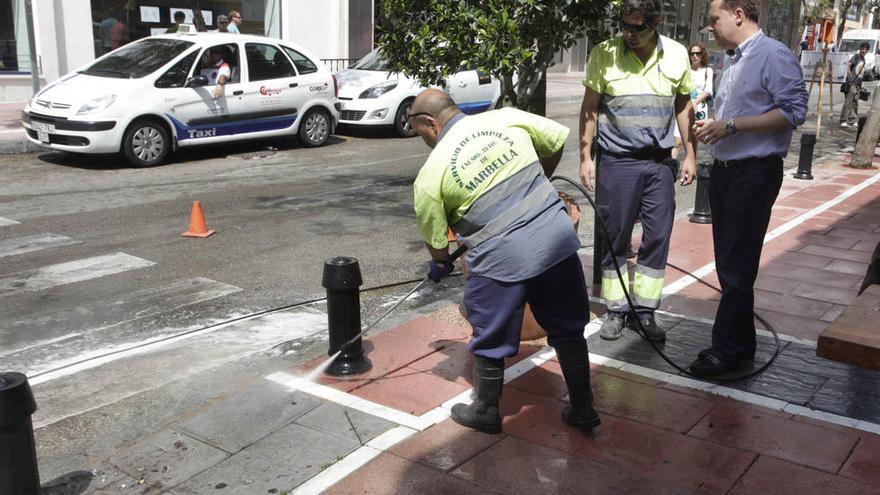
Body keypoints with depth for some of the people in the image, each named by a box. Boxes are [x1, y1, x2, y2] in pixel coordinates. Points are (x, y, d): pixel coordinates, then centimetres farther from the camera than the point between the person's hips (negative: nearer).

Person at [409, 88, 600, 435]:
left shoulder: (431, 172, -1)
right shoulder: (507, 118, 7)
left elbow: (435, 242, 8)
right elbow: (558, 140, 19)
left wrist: (440, 266, 30)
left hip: (501, 257, -4)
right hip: (557, 236, 5)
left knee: (490, 341, 16)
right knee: (568, 331, 19)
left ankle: (486, 413, 34)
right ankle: (582, 410, 31)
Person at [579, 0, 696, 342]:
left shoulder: (677, 55, 3)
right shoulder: (604, 54, -5)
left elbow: (683, 107, 11)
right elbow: (589, 108, 0)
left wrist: (690, 155, 8)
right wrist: (586, 157, -4)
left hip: (659, 160, 3)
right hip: (616, 160, -3)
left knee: (658, 237, 4)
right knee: (616, 238, 3)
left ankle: (644, 311, 17)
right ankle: (616, 310, 16)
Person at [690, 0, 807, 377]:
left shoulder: (774, 55, -11)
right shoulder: (733, 63, 16)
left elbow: (793, 112, -19)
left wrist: (731, 126, -22)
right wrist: (710, 127, 6)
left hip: (754, 174, -9)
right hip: (724, 172, 9)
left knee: (736, 269, -3)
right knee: (728, 265, 13)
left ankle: (726, 351, 8)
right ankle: (740, 345, 24)